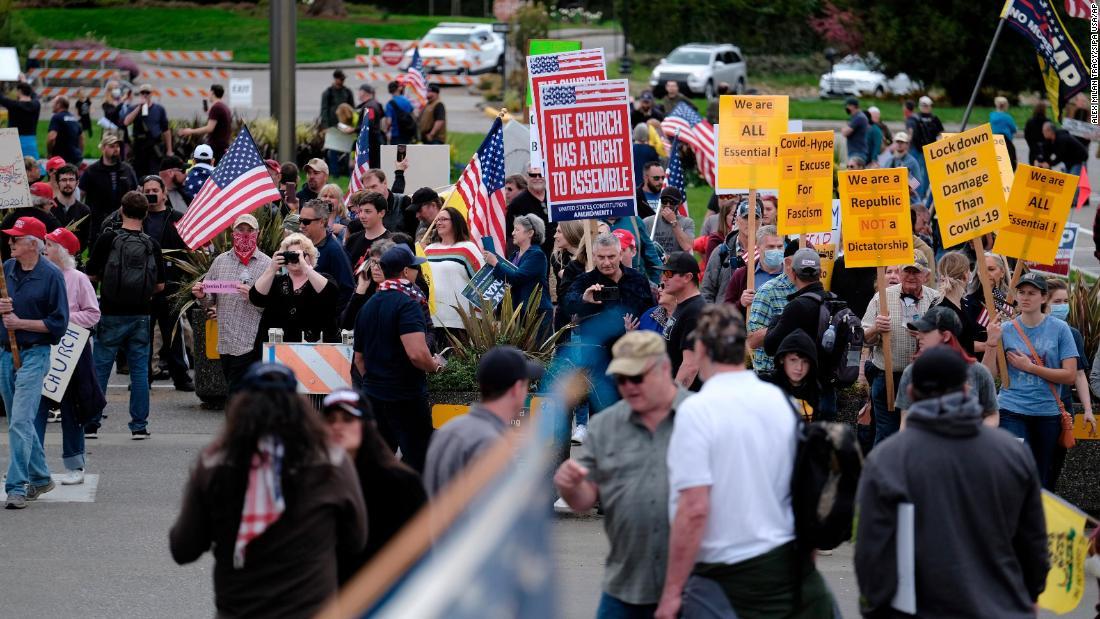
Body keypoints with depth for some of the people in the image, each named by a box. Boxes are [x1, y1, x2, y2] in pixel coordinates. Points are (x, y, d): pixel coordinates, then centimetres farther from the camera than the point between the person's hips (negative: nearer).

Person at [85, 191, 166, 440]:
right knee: (139, 370, 8)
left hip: (112, 314, -2)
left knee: (100, 369, 6)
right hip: (141, 315, 2)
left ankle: (91, 424, 8)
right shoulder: (151, 244, -1)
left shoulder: (108, 238, -8)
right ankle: (139, 426, 7)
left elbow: (91, 275, -4)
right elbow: (160, 285, 4)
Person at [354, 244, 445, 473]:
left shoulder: (368, 306, 12)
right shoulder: (407, 304, -15)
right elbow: (416, 354, -27)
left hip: (373, 394, 8)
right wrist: (435, 364, -8)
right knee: (418, 461, -5)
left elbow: (359, 358, 20)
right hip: (406, 397, -8)